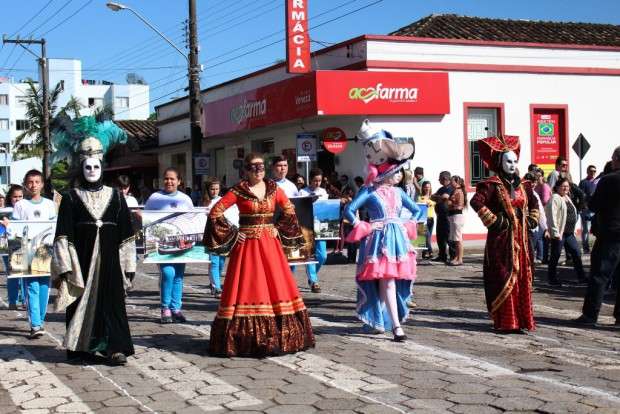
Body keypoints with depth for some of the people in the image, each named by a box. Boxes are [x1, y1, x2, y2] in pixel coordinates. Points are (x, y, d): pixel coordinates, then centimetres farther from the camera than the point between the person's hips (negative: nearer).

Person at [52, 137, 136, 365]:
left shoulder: (115, 196, 8)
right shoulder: (71, 198, 4)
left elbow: (125, 234, 8)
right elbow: (64, 235, 0)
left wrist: (127, 265, 3)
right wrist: (66, 265, -8)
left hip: (108, 258, 1)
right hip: (81, 257, -1)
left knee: (112, 301, -4)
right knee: (82, 300, 2)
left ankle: (115, 347, -8)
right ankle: (81, 346, 11)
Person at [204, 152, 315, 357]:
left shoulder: (273, 188, 6)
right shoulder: (238, 191, -5)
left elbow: (289, 209, 19)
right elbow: (215, 212, -6)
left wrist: (279, 229, 8)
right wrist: (232, 233, -7)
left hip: (271, 245, 4)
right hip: (248, 246, -4)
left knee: (277, 286, 5)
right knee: (248, 289, -3)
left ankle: (280, 336, 15)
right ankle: (247, 339, 2)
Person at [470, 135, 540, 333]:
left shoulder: (523, 185, 12)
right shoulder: (493, 184, -8)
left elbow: (533, 204, 28)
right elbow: (476, 202, -22)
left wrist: (532, 220, 13)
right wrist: (493, 220, -18)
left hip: (520, 237, 6)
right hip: (502, 238, -6)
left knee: (522, 278, 8)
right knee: (505, 278, -4)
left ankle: (521, 319, 17)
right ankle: (505, 322, 2)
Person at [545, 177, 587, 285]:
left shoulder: (567, 198, 17)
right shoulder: (555, 198, -11)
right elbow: (552, 216, -18)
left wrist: (573, 230, 19)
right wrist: (555, 232, -22)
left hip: (569, 233, 9)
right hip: (559, 233, -9)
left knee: (576, 253, 8)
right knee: (555, 256, 0)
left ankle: (581, 277, 15)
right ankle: (552, 279, 10)